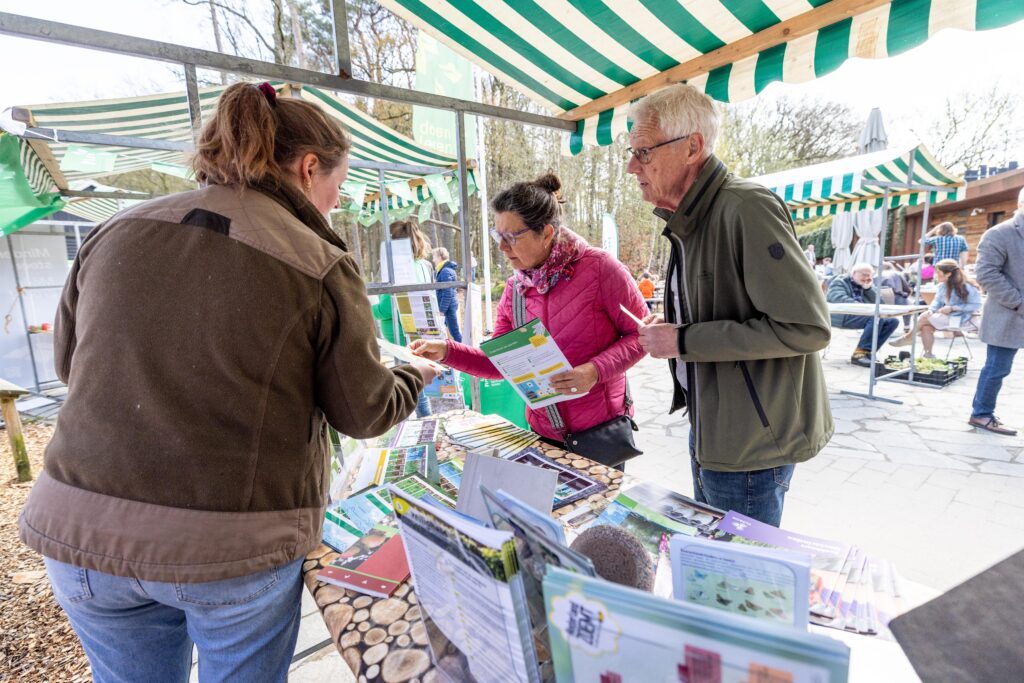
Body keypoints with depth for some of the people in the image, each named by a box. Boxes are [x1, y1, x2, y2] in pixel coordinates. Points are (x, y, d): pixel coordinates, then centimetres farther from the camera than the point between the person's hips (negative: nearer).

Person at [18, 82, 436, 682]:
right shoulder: (322, 266, -15)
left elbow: (70, 361, 12)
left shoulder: (117, 232, -1)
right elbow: (365, 413, -7)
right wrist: (418, 376, 12)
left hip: (80, 527, 5)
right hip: (237, 547, -4)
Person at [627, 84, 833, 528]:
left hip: (752, 442, -9)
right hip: (709, 430, 9)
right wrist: (669, 328, 0)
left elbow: (807, 327, -25)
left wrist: (685, 341, -24)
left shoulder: (747, 209, -21)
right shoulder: (687, 223, 9)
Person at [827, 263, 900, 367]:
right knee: (876, 317, -29)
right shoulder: (839, 282, 0)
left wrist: (868, 287, 2)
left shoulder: (863, 285, 22)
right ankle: (859, 353, -27)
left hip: (859, 315, 8)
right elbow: (840, 299, -20)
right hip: (842, 316, -8)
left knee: (893, 321, -7)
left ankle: (868, 351, -12)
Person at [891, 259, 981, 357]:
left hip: (961, 319, -6)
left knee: (924, 318, -18)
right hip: (946, 317, 6)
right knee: (926, 327, -19)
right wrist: (931, 310, -17)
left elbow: (976, 305, -16)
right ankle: (928, 355, -14)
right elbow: (937, 301, 4)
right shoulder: (942, 286, 3)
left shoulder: (966, 287, -16)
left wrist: (952, 308, -21)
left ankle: (909, 337, 3)